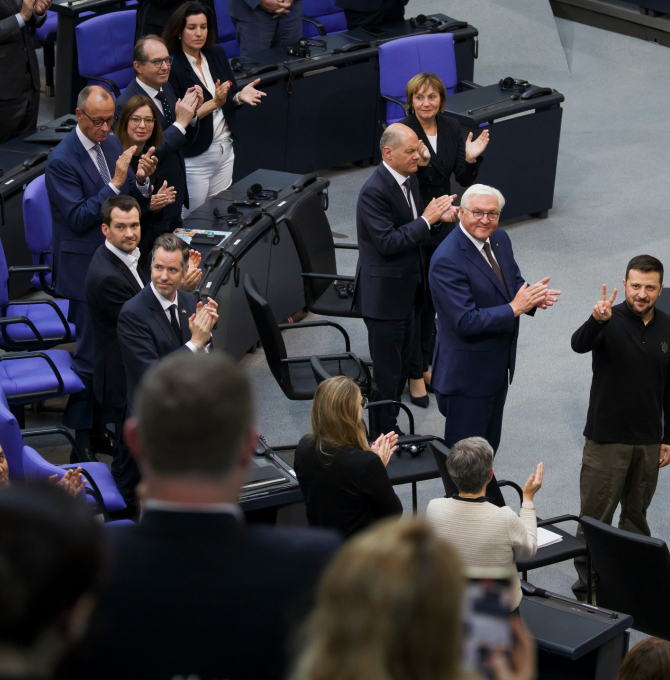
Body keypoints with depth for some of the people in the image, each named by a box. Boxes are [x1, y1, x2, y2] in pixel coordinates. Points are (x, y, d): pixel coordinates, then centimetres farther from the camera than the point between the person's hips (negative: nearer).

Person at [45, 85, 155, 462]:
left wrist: (141, 180, -13)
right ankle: (84, 437, 9)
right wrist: (116, 183, -27)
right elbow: (78, 219, -22)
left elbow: (135, 205, 9)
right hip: (87, 271, -7)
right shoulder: (62, 161, -17)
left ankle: (105, 425, 25)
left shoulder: (113, 145, 6)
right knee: (91, 355, -2)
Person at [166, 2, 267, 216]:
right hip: (194, 158, -6)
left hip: (225, 150, 6)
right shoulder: (172, 67, -16)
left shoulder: (217, 54, 2)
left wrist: (240, 96, -11)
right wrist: (213, 103, -27)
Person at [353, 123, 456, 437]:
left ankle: (388, 423, 32)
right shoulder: (374, 192, -24)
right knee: (386, 368, 2)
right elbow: (388, 242, -28)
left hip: (405, 288, 9)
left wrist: (435, 216, 0)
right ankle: (383, 434, 14)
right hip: (383, 294, -9)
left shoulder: (409, 179, 5)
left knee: (400, 363, 19)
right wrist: (426, 220, -26)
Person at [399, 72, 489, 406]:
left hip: (443, 224, 6)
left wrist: (471, 159, -17)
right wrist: (420, 162, -39)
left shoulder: (451, 128, 0)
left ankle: (426, 363, 32)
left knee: (433, 297, 16)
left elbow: (465, 180, 3)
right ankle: (414, 374, 13)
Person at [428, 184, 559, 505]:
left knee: (488, 445, 25)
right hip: (466, 373, -9)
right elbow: (465, 321, -29)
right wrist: (514, 308, -28)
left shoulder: (499, 240, 1)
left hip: (497, 366, 9)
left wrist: (533, 296, -10)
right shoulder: (447, 260, -26)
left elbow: (515, 283, 13)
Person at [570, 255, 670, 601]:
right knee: (595, 518, 1)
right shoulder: (610, 321, -12)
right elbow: (579, 344, -34)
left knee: (637, 513, 18)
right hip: (606, 439, -4)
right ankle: (587, 590, 10)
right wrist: (596, 321, -55)